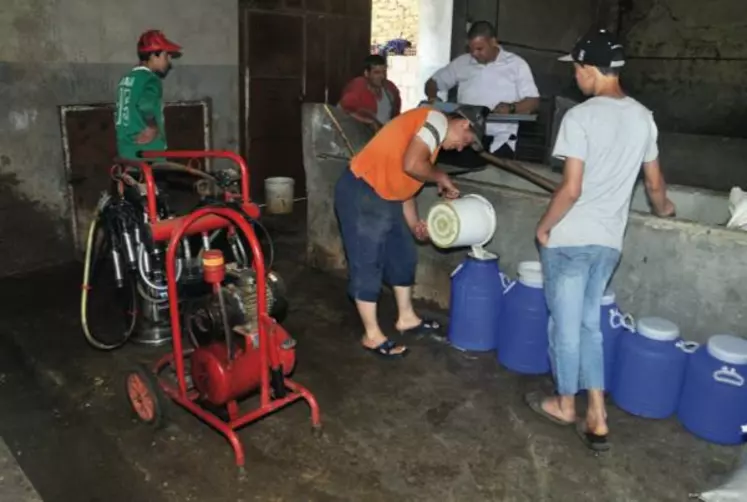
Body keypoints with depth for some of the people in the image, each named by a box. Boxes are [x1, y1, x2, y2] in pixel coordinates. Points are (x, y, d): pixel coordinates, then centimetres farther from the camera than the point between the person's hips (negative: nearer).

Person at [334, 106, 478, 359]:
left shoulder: (433, 132, 19)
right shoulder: (437, 120, -11)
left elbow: (403, 182, 19)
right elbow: (411, 165, -25)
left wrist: (414, 223, 9)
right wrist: (441, 177, -6)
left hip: (384, 197, 10)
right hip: (361, 194, -10)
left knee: (403, 255, 18)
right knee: (368, 265, -1)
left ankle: (406, 318, 33)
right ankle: (373, 336, 10)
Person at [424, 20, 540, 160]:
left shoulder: (516, 64, 7)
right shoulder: (462, 62, 14)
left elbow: (533, 102, 3)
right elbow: (432, 82, 22)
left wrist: (511, 107, -17)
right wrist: (432, 97, -1)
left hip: (498, 138, -2)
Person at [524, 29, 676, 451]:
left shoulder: (581, 116, -15)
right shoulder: (643, 117, 6)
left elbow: (571, 189, -20)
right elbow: (655, 184, 15)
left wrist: (545, 227, -5)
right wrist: (663, 208, 36)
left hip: (570, 239, -6)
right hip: (609, 241, 6)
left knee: (566, 324, 10)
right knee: (589, 324, 17)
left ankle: (565, 404, 28)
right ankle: (597, 417, 17)